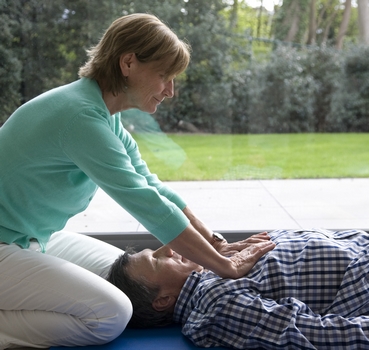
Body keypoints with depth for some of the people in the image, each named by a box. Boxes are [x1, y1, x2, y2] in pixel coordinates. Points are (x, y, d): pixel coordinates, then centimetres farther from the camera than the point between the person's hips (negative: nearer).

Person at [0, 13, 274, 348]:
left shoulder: (104, 113, 3)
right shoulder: (82, 115, -27)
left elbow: (151, 185, 2)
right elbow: (148, 204, -28)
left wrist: (216, 243, -4)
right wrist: (226, 267, -22)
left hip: (34, 238, 10)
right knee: (110, 314, -19)